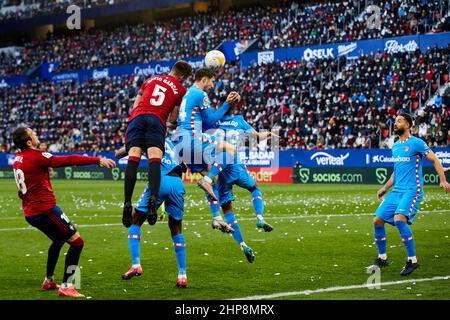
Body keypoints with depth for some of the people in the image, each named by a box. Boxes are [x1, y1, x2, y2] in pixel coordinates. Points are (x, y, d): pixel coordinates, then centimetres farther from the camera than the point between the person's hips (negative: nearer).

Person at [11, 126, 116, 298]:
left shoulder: (17, 160, 9)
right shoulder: (37, 157, -16)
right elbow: (70, 160, -19)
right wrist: (98, 160, -18)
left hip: (30, 212, 9)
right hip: (45, 210, -9)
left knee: (58, 240, 30)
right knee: (77, 241, -6)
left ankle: (49, 281, 38)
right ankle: (65, 287, -9)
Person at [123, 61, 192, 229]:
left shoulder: (151, 79, 28)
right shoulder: (180, 89, 18)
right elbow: (173, 119, 15)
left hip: (137, 117, 2)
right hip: (157, 120, -2)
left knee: (133, 158, -11)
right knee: (155, 159, -15)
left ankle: (127, 202, -27)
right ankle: (153, 197, -40)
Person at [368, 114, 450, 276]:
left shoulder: (416, 143, -6)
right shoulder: (395, 147, 16)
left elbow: (435, 160, -6)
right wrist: (385, 188, 21)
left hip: (412, 190, -8)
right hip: (397, 190, 8)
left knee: (399, 219, -27)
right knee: (377, 220, -2)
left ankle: (412, 260, -14)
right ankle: (382, 258, 16)